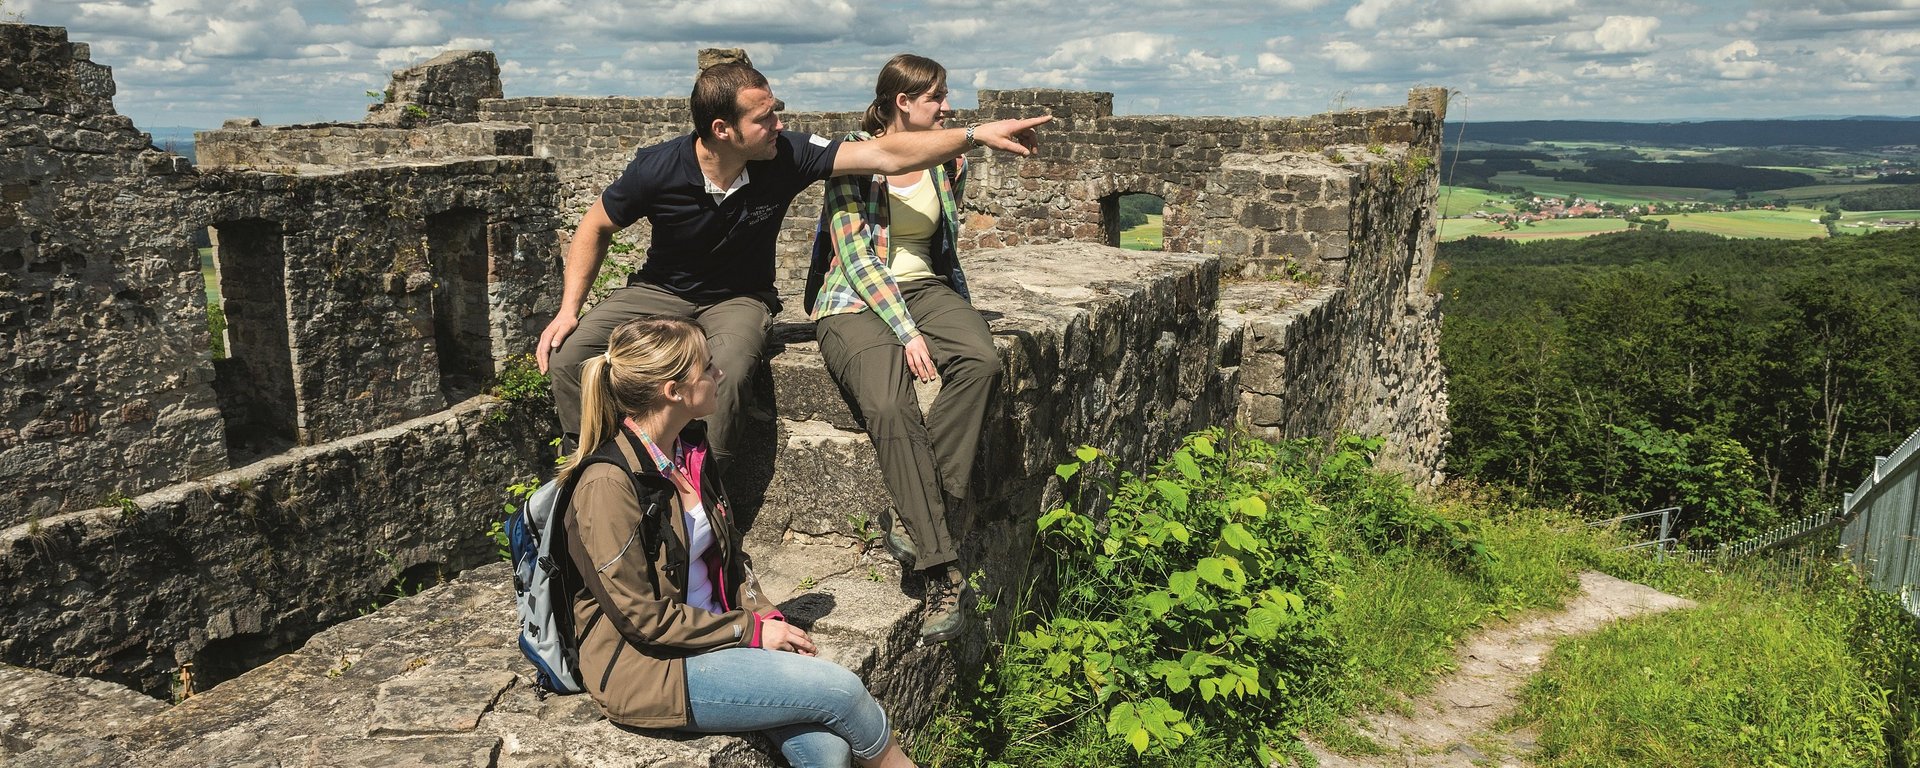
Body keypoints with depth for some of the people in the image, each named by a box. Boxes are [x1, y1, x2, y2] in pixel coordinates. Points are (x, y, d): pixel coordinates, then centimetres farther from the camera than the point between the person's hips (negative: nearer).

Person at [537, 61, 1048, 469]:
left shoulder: (786, 157, -19)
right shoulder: (657, 170, -20)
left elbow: (886, 156, -18)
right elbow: (595, 229, -3)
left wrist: (977, 134, -23)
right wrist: (569, 308, -11)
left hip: (738, 299, -1)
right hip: (660, 290, 1)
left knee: (722, 377, -36)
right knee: (567, 355, -22)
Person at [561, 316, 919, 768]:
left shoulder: (691, 449, 6)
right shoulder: (609, 485, -20)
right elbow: (641, 616, -18)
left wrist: (768, 618, -1)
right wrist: (751, 631, -14)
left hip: (714, 634, 7)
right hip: (646, 667, -7)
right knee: (838, 688, -16)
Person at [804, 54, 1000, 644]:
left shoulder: (944, 160, 11)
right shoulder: (853, 157, -6)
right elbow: (856, 256, -13)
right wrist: (906, 333, -21)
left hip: (925, 287, 5)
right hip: (857, 299, -5)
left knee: (981, 360, -31)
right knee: (890, 408, -34)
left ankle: (911, 516, -25)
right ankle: (942, 572, -29)